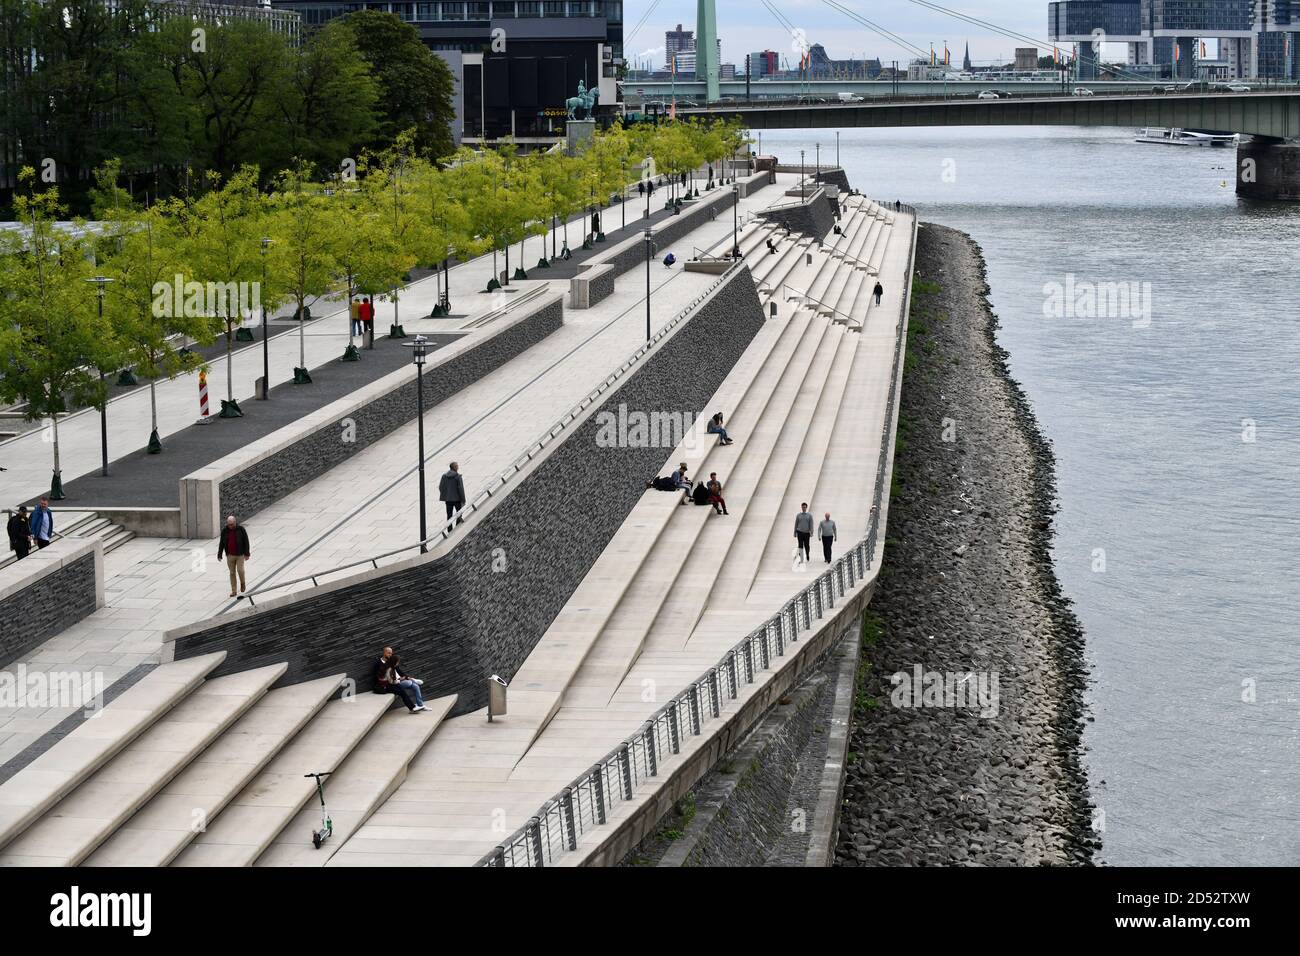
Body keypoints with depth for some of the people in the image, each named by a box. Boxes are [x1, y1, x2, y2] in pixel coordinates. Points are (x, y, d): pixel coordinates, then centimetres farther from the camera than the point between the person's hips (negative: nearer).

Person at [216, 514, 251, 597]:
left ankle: (242, 582, 19)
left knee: (240, 570, -12)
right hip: (230, 555, 2)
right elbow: (221, 543, 4)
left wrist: (247, 554, -7)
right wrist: (219, 555, 2)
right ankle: (233, 591, 11)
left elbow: (246, 541, -4)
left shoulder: (240, 529, -8)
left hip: (240, 555, -2)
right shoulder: (225, 531, -2)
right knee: (232, 573, 5)